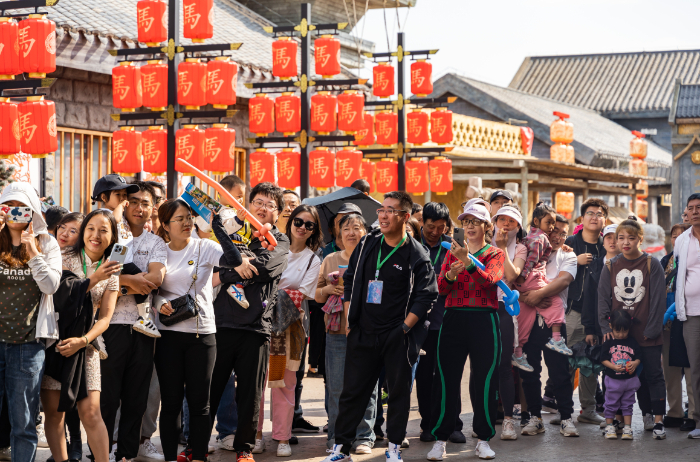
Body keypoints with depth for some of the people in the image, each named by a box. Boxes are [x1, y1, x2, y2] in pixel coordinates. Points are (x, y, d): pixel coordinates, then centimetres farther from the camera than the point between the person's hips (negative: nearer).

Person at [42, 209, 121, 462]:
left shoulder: (111, 273, 8)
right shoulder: (66, 259, 1)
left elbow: (105, 318, 2)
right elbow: (59, 296, -12)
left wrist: (82, 340, -14)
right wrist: (93, 279, -19)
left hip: (84, 346, 1)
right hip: (54, 342, -1)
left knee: (91, 412, -7)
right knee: (53, 411, -2)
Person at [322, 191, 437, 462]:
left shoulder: (416, 254, -6)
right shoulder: (367, 245, 7)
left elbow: (426, 296, -8)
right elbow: (350, 280, 16)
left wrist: (404, 327, -13)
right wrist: (349, 319, 7)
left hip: (398, 338, -3)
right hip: (363, 334, 3)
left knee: (399, 391, 5)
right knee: (352, 391, 6)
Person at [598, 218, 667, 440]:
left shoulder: (652, 264, -3)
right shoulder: (610, 266, 6)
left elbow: (658, 299, -6)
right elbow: (603, 298, 5)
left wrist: (652, 328, -12)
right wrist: (606, 327, -5)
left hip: (647, 333, -3)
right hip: (620, 332, 3)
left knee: (653, 374, -3)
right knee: (637, 374, 10)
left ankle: (658, 420, -2)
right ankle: (647, 413, 22)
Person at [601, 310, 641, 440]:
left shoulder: (632, 343, 1)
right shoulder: (608, 343, -4)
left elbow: (638, 357, 3)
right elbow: (603, 359, -5)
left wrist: (635, 363, -19)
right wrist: (614, 367, -20)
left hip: (630, 379, 1)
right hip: (613, 380, -1)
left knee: (627, 404, 8)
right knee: (611, 404, 5)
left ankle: (627, 428, 13)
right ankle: (609, 426, 16)